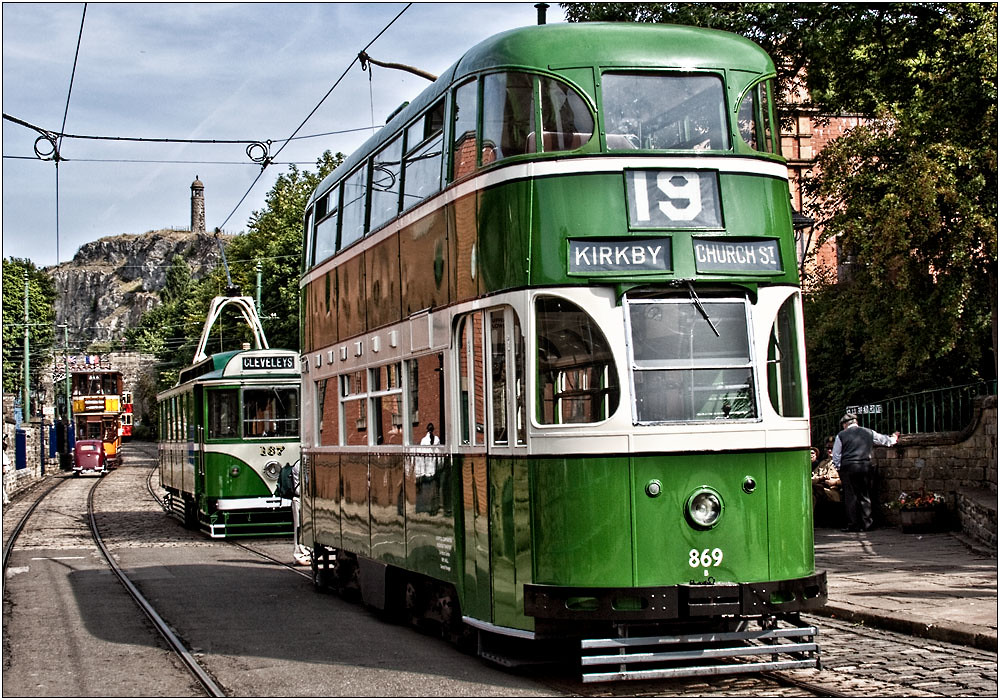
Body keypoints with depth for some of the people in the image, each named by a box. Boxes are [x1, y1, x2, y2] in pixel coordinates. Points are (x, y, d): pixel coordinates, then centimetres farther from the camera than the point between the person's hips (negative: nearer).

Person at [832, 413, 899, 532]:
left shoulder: (841, 435, 2)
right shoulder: (869, 433, 10)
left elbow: (836, 456, 2)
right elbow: (887, 441, 23)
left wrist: (838, 468, 15)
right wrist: (894, 438, 44)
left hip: (848, 468, -3)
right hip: (866, 467, 3)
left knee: (851, 496, 0)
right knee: (865, 496, 9)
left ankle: (853, 525, -2)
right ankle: (866, 524, 7)